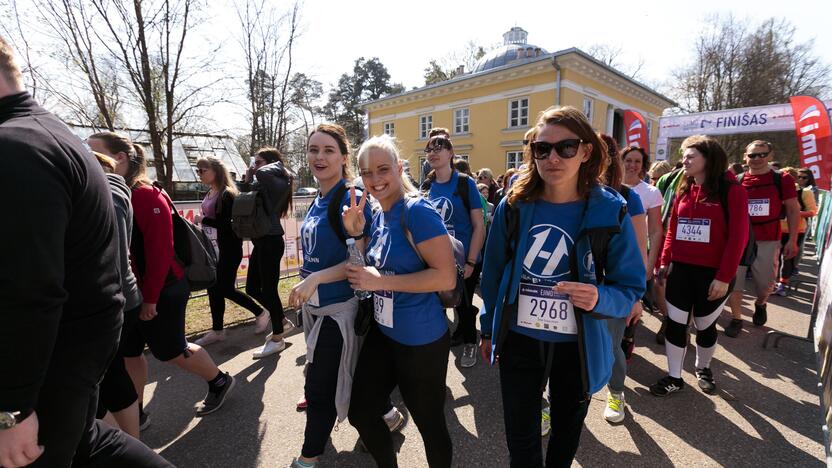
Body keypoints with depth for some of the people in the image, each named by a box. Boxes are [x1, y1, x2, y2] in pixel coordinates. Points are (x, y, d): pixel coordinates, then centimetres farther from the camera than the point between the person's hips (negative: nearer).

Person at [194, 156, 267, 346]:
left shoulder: (227, 194, -16)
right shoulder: (209, 194, 9)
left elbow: (229, 224, -22)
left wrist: (203, 220, -17)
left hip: (228, 249, -8)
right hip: (213, 248, 8)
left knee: (226, 289, -1)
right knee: (214, 289, 12)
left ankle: (261, 313, 19)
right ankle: (217, 330, 24)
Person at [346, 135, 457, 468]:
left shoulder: (418, 211, -20)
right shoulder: (379, 216, 4)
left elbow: (446, 277, -25)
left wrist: (380, 282, -23)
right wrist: (356, 234, -2)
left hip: (421, 340, -8)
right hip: (382, 332, 8)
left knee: (429, 423, 14)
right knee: (360, 414, 20)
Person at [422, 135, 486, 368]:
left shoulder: (465, 183, -9)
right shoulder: (426, 186, 3)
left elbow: (479, 226, -11)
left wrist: (470, 262, -16)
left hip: (463, 261, -4)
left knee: (463, 305, 10)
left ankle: (469, 342, 36)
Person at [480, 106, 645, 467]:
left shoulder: (610, 212, -13)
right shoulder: (513, 206, -9)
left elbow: (631, 288, -8)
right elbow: (493, 274, 1)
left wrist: (599, 298, -30)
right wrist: (489, 329, 8)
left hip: (577, 346, 0)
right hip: (519, 340, 1)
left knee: (566, 434, 25)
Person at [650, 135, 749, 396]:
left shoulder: (731, 190, -7)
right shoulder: (684, 190, 8)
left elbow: (738, 236, -12)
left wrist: (724, 276, -16)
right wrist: (665, 261, 6)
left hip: (712, 274, -4)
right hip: (680, 270, 4)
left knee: (705, 326, 13)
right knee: (675, 323, 5)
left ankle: (703, 368, 38)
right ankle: (674, 377, 18)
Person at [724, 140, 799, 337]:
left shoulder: (782, 179, -1)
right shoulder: (737, 182, 3)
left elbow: (793, 211, 1)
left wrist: (792, 240, -4)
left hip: (767, 241, -1)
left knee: (766, 282, 11)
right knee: (733, 280, 1)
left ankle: (760, 305, 43)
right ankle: (736, 319, 16)